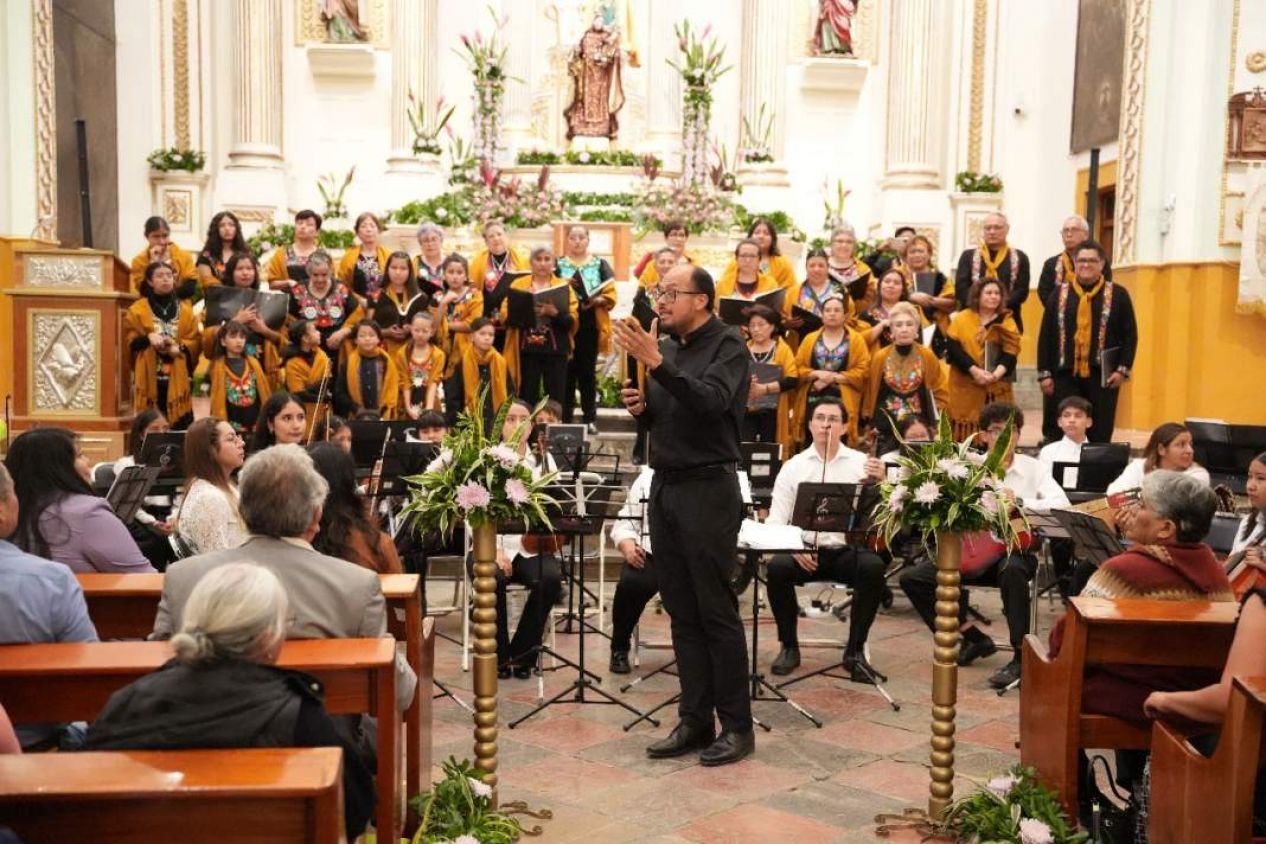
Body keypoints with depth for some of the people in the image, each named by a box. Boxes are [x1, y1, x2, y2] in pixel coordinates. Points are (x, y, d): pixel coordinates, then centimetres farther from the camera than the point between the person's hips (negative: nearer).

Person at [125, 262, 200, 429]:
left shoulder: (185, 310, 12)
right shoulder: (137, 310, 6)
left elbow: (195, 341, 5)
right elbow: (130, 340, 1)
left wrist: (179, 348, -14)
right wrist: (148, 338, -17)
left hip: (178, 379, 2)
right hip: (150, 378, -2)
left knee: (181, 425, -2)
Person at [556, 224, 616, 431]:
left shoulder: (600, 264, 8)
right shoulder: (558, 265, 9)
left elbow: (611, 295, 2)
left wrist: (597, 300, -17)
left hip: (591, 327, 0)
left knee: (588, 372, 3)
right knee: (567, 372, 0)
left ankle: (590, 418, 7)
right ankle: (565, 419, 6)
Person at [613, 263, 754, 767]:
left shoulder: (726, 345, -7)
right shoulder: (666, 347, 14)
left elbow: (713, 401, -25)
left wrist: (656, 364, -31)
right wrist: (640, 405, -1)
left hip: (708, 488, -7)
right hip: (664, 485, 7)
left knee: (716, 612, -3)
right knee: (682, 612, 10)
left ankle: (737, 726, 7)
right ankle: (694, 720, 18)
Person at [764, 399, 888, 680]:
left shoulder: (862, 463, 5)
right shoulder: (793, 466, 6)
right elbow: (776, 520, 2)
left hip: (847, 551, 0)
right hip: (804, 551, 0)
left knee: (873, 567, -31)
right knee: (777, 567, -30)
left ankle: (855, 650, -13)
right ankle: (789, 647, -7)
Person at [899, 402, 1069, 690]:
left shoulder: (1032, 467, 3)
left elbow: (1062, 504, -11)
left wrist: (1018, 500, -19)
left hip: (1016, 549, -3)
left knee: (1012, 570, -40)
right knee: (912, 578, -12)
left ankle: (1021, 656, -23)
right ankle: (974, 638, 5)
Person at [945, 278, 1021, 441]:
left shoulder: (1007, 321, 9)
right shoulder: (961, 319, 4)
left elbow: (1011, 352, -2)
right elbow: (953, 348, -7)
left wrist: (997, 373, -19)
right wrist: (975, 371, -17)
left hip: (996, 388, 1)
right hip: (966, 387, -1)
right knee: (967, 438, -2)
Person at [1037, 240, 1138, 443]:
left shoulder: (1118, 294, 4)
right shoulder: (1059, 294, 8)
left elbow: (1130, 335, 3)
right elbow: (1046, 335, 6)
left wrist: (1123, 370, -7)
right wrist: (1044, 373, 1)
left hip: (1103, 376, -1)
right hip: (1066, 375, 1)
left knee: (1100, 434, 3)